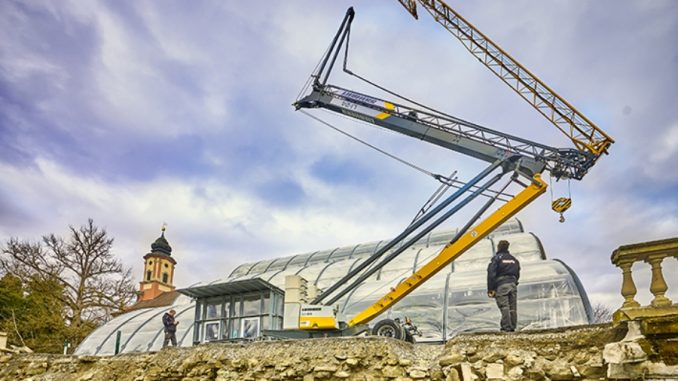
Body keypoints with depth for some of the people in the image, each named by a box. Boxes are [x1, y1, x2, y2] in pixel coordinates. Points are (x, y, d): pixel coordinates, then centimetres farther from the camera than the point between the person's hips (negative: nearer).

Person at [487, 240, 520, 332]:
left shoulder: (496, 258, -3)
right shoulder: (514, 259, 17)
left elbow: (491, 274, -9)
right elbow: (517, 274, 21)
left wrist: (490, 289, -7)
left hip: (501, 285, -6)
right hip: (513, 284, 6)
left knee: (504, 307, -8)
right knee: (513, 308, 7)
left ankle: (506, 328, -11)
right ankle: (512, 327, 9)